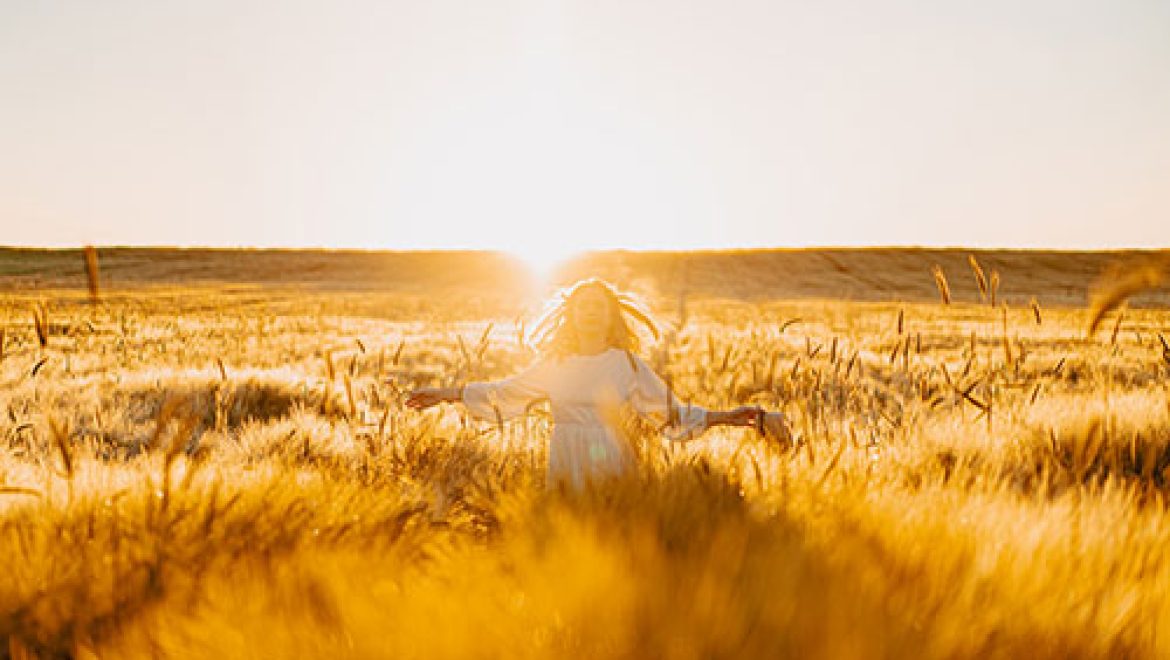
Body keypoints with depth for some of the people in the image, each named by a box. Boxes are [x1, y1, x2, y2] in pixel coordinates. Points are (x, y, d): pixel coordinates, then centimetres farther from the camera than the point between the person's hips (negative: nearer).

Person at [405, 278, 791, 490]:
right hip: (564, 468, 1)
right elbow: (502, 394, 17)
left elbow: (670, 411, 8)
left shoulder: (627, 363, 5)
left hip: (610, 468, -1)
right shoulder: (553, 364, 9)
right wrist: (447, 394, 17)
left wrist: (727, 417, 1)